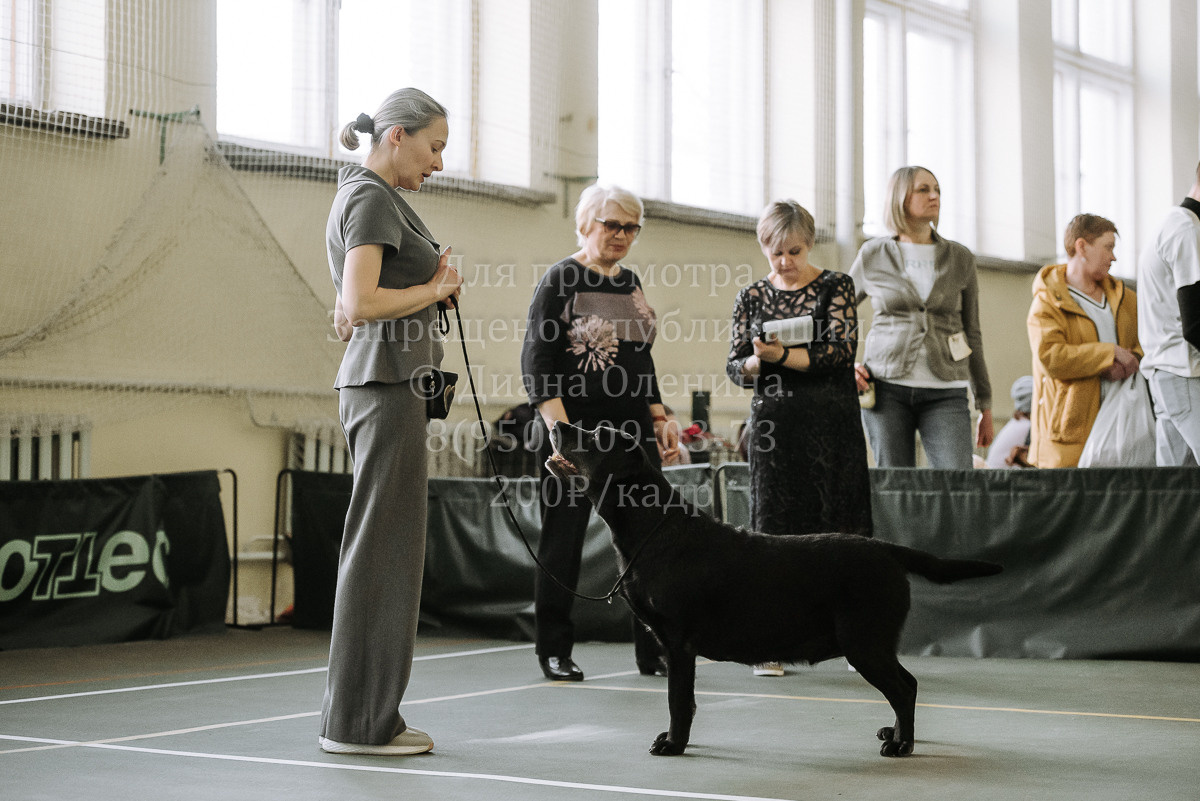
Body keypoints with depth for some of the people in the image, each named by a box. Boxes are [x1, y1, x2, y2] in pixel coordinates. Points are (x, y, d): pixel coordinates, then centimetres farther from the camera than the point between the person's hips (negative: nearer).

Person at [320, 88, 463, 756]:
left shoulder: (362, 194, 20)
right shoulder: (372, 199, -11)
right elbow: (358, 307, -23)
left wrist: (432, 285, 11)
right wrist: (433, 289, -9)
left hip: (383, 383, 10)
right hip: (387, 381, -10)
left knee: (389, 548, 10)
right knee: (382, 548, -7)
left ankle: (368, 717, 15)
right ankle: (360, 721, -2)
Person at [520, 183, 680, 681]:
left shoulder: (630, 281, 15)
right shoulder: (560, 279, -5)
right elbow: (536, 361, -10)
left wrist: (659, 418, 15)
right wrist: (559, 425, -19)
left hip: (631, 425, 6)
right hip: (577, 426, -6)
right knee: (564, 538, 2)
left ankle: (654, 652, 7)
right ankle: (554, 651, 12)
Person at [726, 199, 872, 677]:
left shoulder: (835, 288, 4)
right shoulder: (752, 298, 12)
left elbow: (841, 350, -10)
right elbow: (734, 366, 9)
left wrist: (783, 356, -20)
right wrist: (756, 363, -14)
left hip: (831, 424, -2)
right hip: (773, 424, 2)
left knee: (839, 529, -3)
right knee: (774, 530, -2)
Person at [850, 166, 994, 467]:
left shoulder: (960, 259, 10)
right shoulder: (873, 256, 6)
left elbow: (972, 334, 14)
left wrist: (985, 405, 14)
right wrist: (847, 365, 2)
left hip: (945, 392, 1)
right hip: (887, 390, 0)